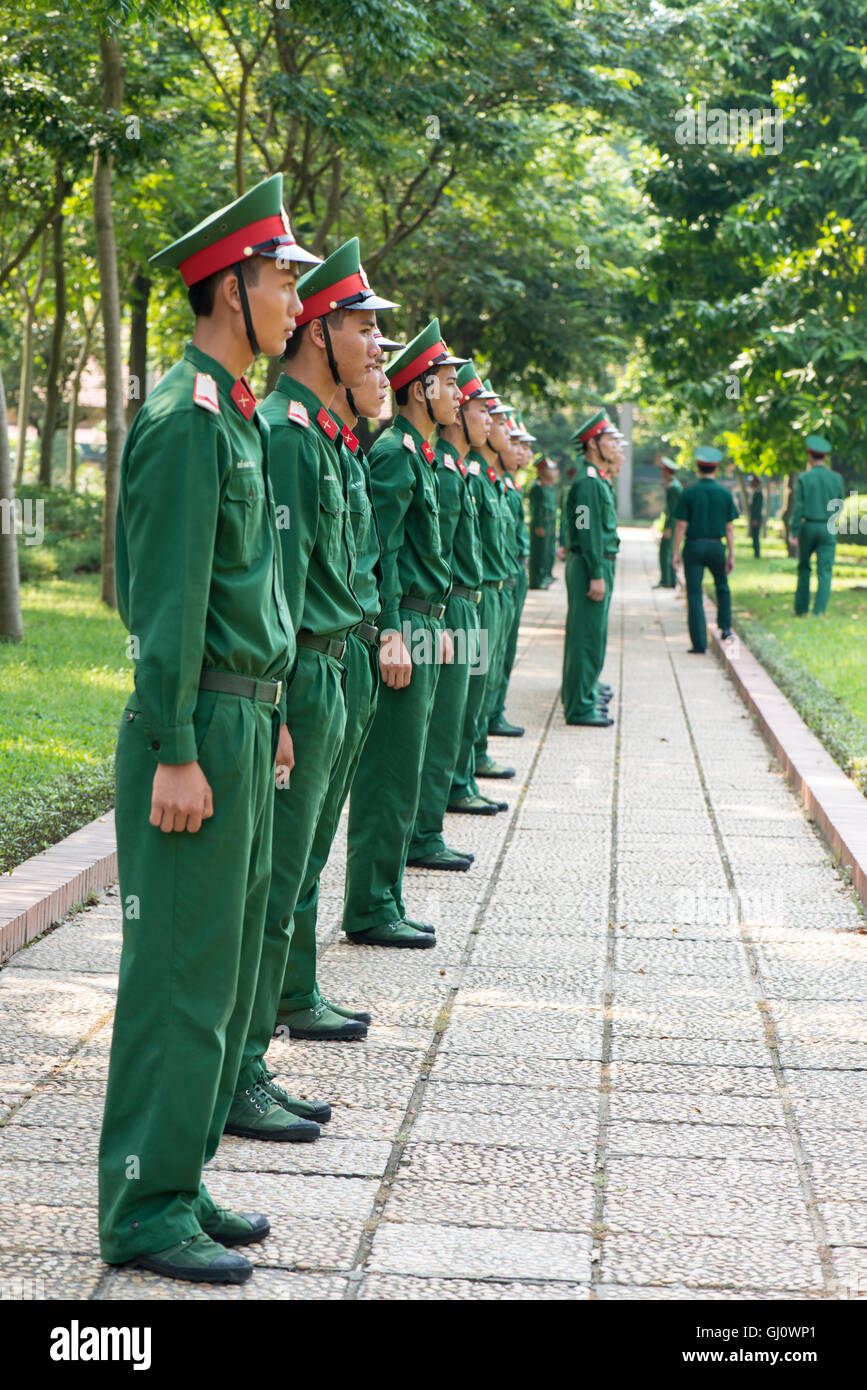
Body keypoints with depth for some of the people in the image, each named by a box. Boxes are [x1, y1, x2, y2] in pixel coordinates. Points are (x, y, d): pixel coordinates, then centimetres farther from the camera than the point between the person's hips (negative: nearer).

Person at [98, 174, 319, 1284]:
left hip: (246, 721, 10)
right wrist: (176, 752, -20)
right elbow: (168, 598, -19)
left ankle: (181, 1179, 24)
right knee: (181, 974, -4)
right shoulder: (185, 416, -14)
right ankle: (146, 1209, 5)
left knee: (225, 967, 14)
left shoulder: (240, 415, 16)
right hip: (200, 730, -10)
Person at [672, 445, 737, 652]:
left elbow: (681, 525, -6)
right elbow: (729, 528, 1)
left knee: (694, 594, -1)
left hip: (694, 546, -2)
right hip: (716, 546, 2)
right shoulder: (725, 493, 0)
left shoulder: (689, 493, -5)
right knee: (722, 587, 26)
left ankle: (700, 643, -4)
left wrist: (676, 553, -1)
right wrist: (731, 555, 5)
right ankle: (725, 626, 25)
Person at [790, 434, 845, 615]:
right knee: (825, 570, -1)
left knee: (803, 567, 16)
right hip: (828, 528, 0)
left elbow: (798, 507, -10)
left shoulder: (803, 478, -6)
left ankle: (801, 609, 18)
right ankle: (819, 611, -12)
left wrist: (793, 532, -7)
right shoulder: (836, 478, 0)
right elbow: (841, 504, 10)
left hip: (808, 527, 0)